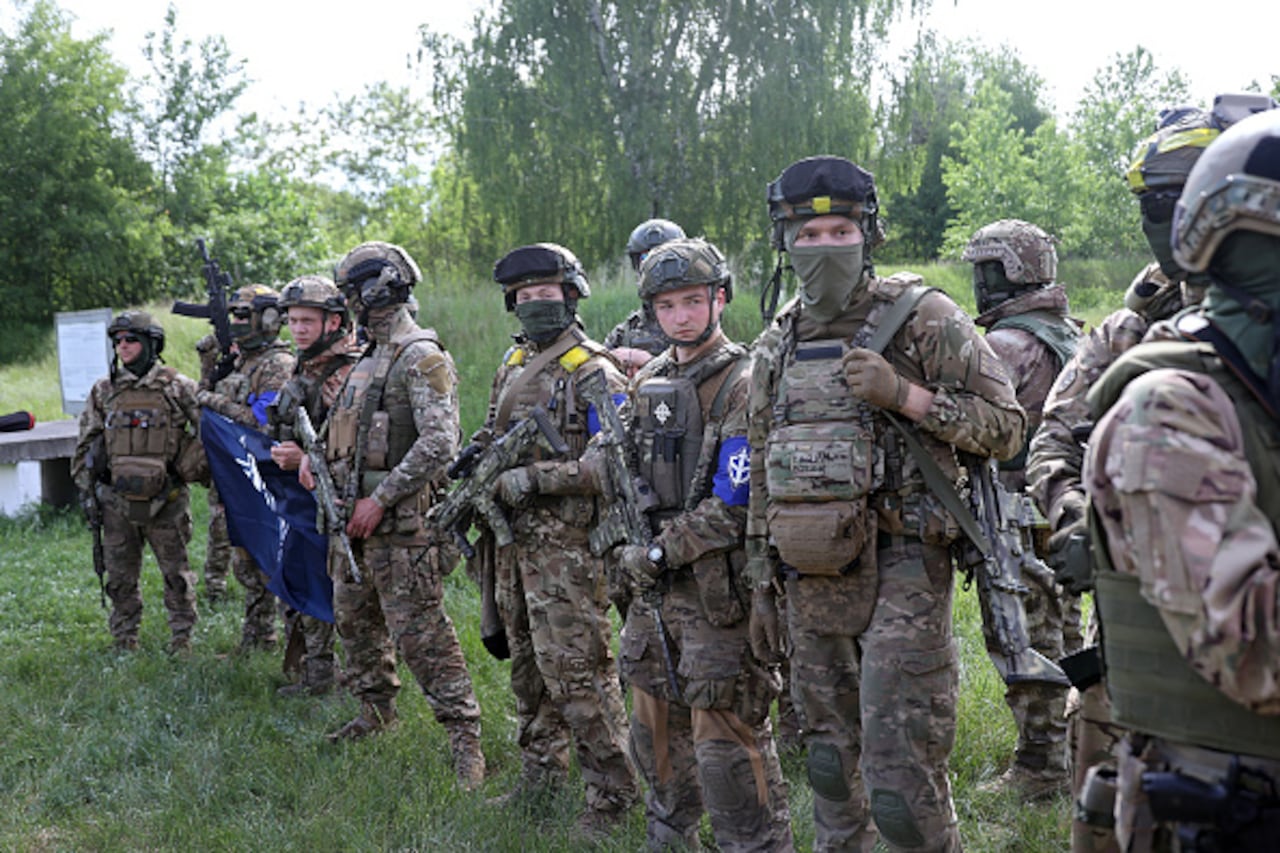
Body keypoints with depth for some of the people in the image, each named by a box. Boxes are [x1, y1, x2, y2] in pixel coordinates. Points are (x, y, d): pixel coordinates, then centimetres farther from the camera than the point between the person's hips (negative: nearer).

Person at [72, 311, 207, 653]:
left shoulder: (178, 387, -1)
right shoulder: (103, 390, 8)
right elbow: (85, 442, 14)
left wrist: (199, 470, -1)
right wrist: (87, 485, 10)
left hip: (165, 501, -3)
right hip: (117, 501, 3)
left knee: (176, 574, 5)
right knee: (121, 577, 9)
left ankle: (182, 640, 15)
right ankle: (125, 643, 21)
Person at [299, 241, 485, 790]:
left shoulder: (421, 358, -13)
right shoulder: (368, 358, 16)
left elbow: (438, 444, -22)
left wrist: (379, 500, -22)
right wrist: (316, 454, 9)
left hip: (398, 521, -10)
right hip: (352, 514, 10)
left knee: (420, 631, -9)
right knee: (355, 620, 18)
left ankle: (464, 734, -3)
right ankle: (376, 713, 34)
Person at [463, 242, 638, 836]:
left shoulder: (595, 373, -9)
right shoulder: (513, 365, 16)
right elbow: (491, 436, 26)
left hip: (564, 539, -8)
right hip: (512, 536, 8)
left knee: (575, 670, -9)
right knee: (527, 663, 16)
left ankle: (612, 792, 0)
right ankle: (540, 773, 29)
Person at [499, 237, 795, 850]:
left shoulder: (742, 385, -13)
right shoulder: (648, 382, 12)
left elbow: (735, 504, -18)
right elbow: (611, 466, 23)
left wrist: (658, 552, -15)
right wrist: (535, 478, 19)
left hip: (717, 587, -8)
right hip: (655, 581, 8)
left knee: (725, 737, -7)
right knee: (656, 725, 18)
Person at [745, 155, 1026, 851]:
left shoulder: (921, 317, -4)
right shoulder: (775, 347, 12)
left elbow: (1005, 426, -6)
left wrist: (902, 394, -17)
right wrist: (761, 583, 17)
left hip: (901, 569, -5)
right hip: (811, 578, 6)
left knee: (900, 778, -8)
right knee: (829, 761, 16)